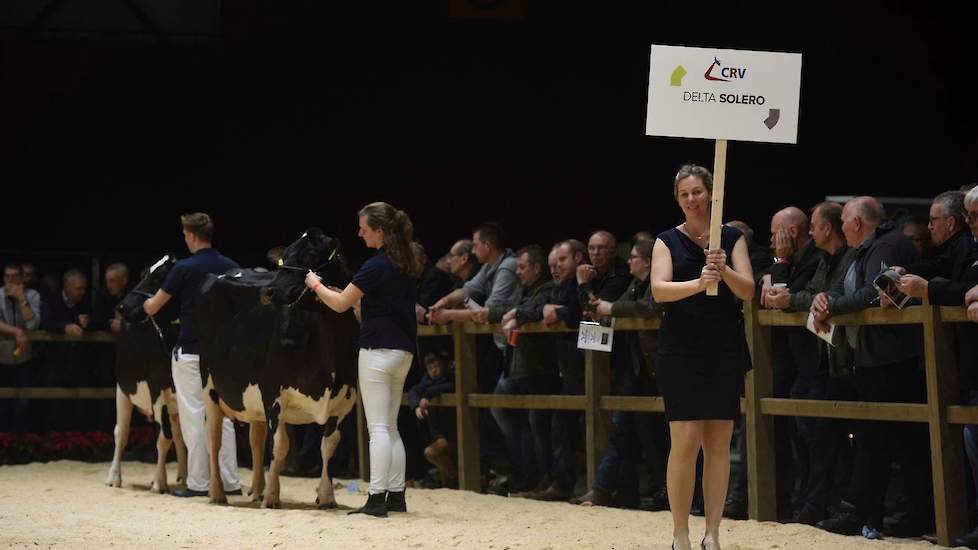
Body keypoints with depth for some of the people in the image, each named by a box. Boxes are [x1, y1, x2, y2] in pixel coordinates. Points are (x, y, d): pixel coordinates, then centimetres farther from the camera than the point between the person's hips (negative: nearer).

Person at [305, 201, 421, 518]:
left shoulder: (377, 266, -15)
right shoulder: (406, 265, 11)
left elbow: (340, 304, -11)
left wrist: (316, 285, 6)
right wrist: (346, 295, 19)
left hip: (378, 350, -8)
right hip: (403, 352, 8)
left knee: (379, 428, -9)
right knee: (390, 428, 14)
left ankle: (377, 499, -12)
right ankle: (396, 495, 15)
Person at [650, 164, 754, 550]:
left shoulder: (732, 238, 8)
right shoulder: (668, 240, 4)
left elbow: (748, 291, -1)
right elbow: (659, 289, -10)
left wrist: (724, 270, -21)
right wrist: (697, 283, -29)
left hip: (724, 351, 2)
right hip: (681, 352, -2)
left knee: (719, 444, 1)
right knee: (685, 443, -10)